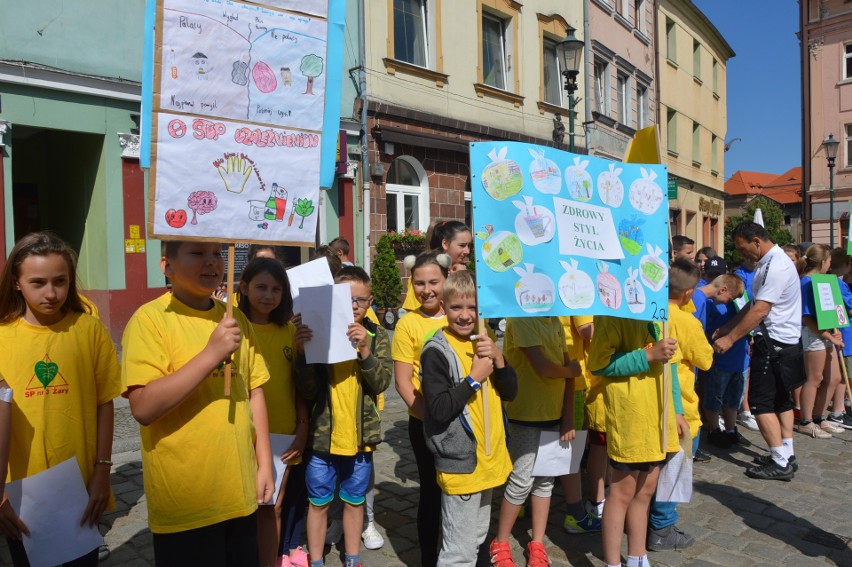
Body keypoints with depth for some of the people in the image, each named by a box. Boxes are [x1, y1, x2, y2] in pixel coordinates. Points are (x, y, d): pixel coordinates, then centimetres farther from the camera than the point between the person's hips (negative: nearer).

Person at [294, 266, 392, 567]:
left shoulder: (377, 336, -1)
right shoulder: (319, 332, -8)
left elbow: (381, 383, -11)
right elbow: (308, 391, -11)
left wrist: (364, 350, -25)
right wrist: (303, 352, -25)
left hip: (361, 437, 2)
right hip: (323, 437, -1)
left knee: (354, 501, 18)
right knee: (318, 503, 13)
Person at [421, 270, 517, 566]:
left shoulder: (483, 343, 7)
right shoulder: (437, 351, -16)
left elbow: (509, 393, 6)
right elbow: (439, 409, -23)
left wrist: (498, 359, -10)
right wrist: (475, 378, -20)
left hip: (487, 458, 7)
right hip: (460, 463, -7)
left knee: (476, 539, 22)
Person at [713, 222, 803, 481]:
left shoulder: (776, 266, -20)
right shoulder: (767, 263, 12)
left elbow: (760, 310, -24)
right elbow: (752, 304, 15)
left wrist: (730, 338, -20)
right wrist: (725, 328, 11)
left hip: (773, 343, -10)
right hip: (784, 342, 10)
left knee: (761, 401, -5)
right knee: (780, 399, 15)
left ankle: (780, 463, 0)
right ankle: (786, 455, 24)